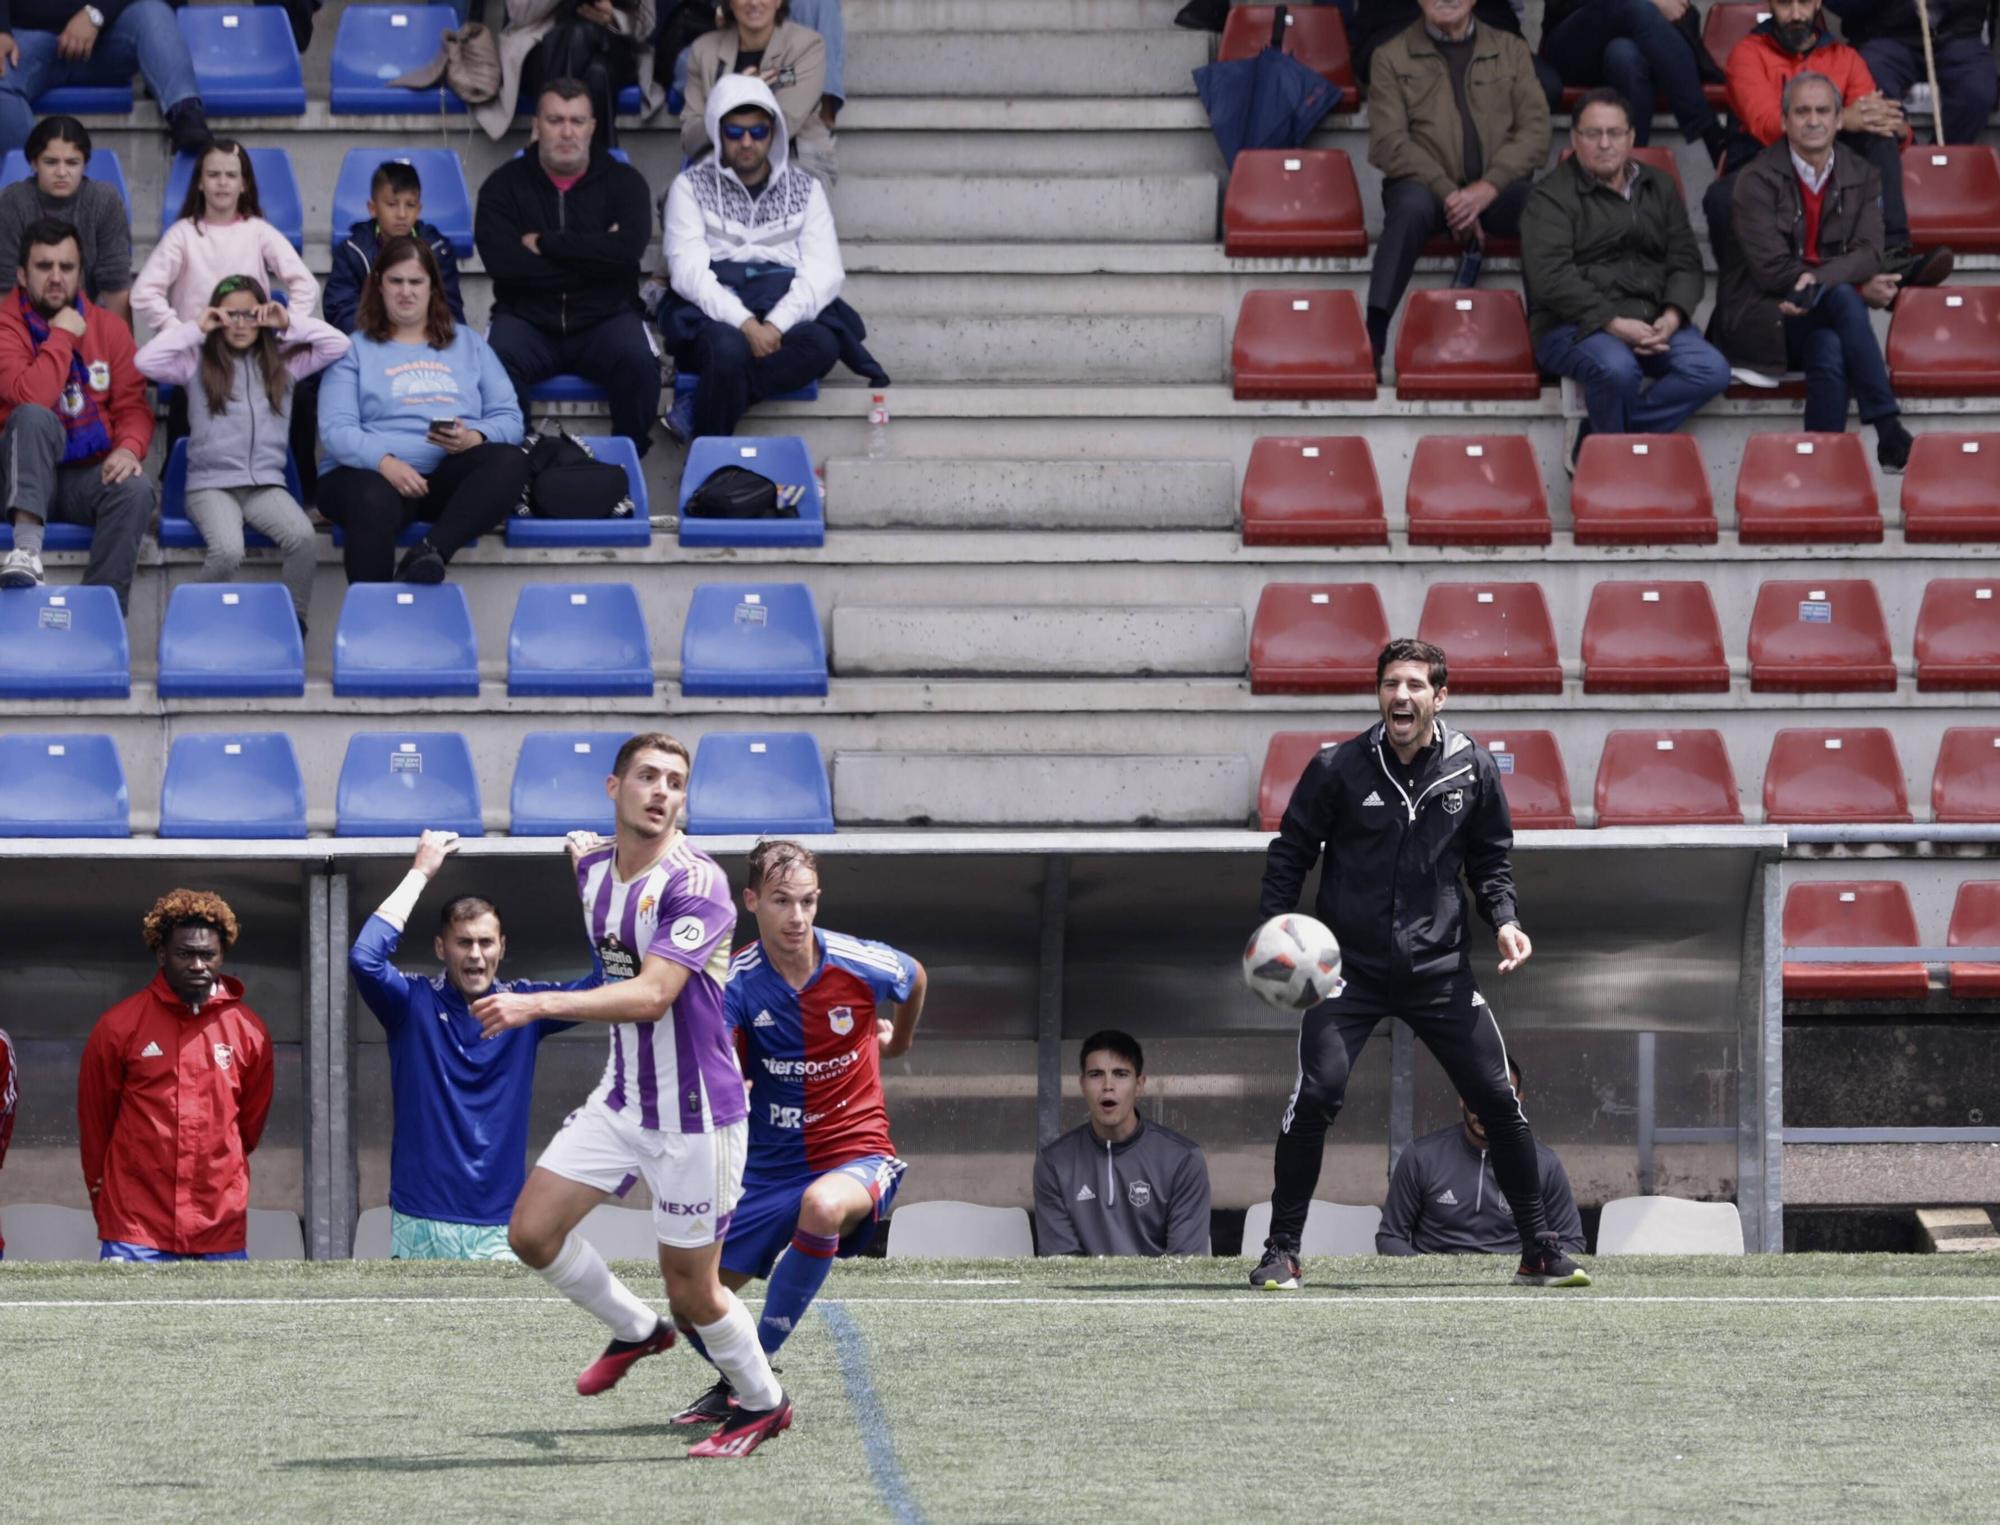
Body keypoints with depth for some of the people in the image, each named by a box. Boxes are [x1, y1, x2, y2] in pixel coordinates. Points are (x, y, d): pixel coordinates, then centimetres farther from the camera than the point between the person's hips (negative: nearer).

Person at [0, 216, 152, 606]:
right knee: (34, 416, -33)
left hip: (89, 477, 3)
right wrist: (63, 337, -15)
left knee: (135, 490, -29)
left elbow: (132, 405, 5)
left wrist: (129, 448, -16)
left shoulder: (109, 328, 9)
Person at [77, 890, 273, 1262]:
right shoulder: (119, 1026, 0)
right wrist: (104, 1196, 15)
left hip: (221, 1233, 2)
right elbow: (94, 1121, 9)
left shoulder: (249, 1032, 5)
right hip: (135, 1232, -2)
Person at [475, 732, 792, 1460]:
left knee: (692, 1290, 1)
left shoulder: (696, 883, -22)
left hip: (694, 1114, -7)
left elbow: (652, 995, -32)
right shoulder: (592, 866, 2)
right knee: (532, 1231, 0)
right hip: (622, 1099, 7)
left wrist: (539, 1005, -37)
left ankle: (763, 1403, 27)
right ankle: (636, 1330, 26)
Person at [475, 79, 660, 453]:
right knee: (497, 363, -32)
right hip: (527, 319, 0)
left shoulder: (624, 181, 6)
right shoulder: (504, 184, 5)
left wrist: (544, 242, -11)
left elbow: (628, 249, -14)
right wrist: (592, 253, -10)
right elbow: (502, 263, -12)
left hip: (605, 319, 0)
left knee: (639, 362, -30)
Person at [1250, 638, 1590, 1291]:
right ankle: (1282, 1251, -6)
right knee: (1317, 1092, -18)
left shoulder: (1471, 768, 1)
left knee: (1498, 1099, 0)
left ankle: (1539, 1251, 14)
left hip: (1440, 966, 2)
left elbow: (1491, 858, 14)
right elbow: (1290, 852, 2)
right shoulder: (1338, 768, -5)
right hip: (1348, 963, -2)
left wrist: (1503, 920, -3)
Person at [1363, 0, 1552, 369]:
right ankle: (1373, 336, -43)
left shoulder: (1511, 51, 15)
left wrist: (1487, 188, -13)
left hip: (1498, 187, 2)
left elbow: (1535, 132, 4)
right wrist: (1449, 193, -16)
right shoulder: (1392, 57, 10)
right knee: (1411, 206, -37)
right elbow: (1389, 144, -2)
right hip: (1426, 185, -2)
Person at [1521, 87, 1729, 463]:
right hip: (1575, 326, -6)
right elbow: (1550, 278, -12)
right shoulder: (1550, 198, 1)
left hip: (1654, 323, 6)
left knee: (1712, 371, -21)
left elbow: (1686, 262, 15)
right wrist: (1613, 324, -21)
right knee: (1616, 368, -38)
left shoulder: (1658, 188, 19)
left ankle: (1591, 443, -16)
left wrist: (1672, 316, -7)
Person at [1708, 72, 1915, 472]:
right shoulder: (1757, 181, -4)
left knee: (1830, 352, -35)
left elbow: (1870, 255, -4)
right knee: (1843, 298, -32)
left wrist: (1817, 279, -25)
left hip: (1823, 320, 3)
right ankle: (1889, 432, -36)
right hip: (1761, 323, -3)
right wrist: (1860, 288, -13)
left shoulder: (1861, 178, 9)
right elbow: (1771, 269, -11)